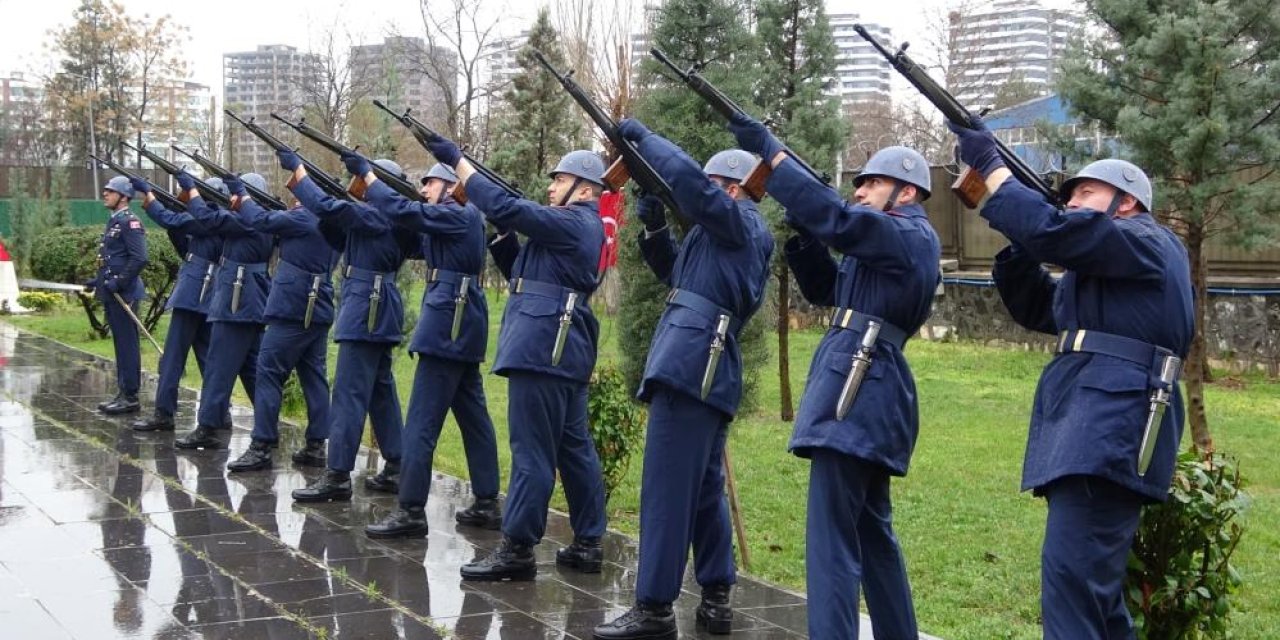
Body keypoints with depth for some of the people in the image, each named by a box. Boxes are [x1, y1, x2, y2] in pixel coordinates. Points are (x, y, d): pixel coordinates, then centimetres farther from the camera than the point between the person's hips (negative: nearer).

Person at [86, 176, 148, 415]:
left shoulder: (129, 222, -13)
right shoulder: (113, 221, 17)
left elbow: (139, 258, -22)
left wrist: (119, 282, -22)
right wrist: (98, 281, 14)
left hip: (123, 294, -10)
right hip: (111, 294, 10)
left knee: (127, 345, -5)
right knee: (120, 344, 14)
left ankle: (130, 397, -1)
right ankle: (122, 393, 20)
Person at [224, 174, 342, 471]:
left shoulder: (302, 218, -13)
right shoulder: (330, 223, 13)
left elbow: (262, 220, -9)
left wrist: (241, 195, 5)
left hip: (293, 309, -9)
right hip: (318, 310, 9)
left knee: (269, 372, -5)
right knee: (314, 376, 9)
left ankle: (261, 446, -6)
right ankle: (316, 445, 10)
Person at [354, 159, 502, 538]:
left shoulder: (460, 215, -11)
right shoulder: (462, 218, 17)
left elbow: (404, 212, -21)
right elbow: (412, 239, 17)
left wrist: (365, 173, -12)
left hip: (449, 322, -10)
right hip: (462, 323, 10)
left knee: (422, 419, -9)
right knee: (473, 415, 12)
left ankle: (411, 511, -9)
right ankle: (487, 504, 17)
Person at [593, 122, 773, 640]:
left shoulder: (743, 224, -5)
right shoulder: (726, 235, 23)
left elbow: (688, 180, -18)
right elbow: (678, 274, 30)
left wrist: (641, 136, -6)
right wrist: (656, 229, 13)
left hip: (692, 360, -11)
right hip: (703, 366, 11)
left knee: (666, 486, -10)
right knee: (705, 488, 13)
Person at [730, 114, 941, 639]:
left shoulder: (911, 236, -8)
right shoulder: (892, 244, 21)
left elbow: (834, 216, -21)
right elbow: (825, 289, 24)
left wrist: (768, 148, -18)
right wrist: (804, 235, 7)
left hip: (858, 390, -11)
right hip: (868, 392, 11)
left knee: (832, 533, -13)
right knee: (872, 530, 18)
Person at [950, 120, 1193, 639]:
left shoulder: (1146, 244, -2)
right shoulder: (1098, 268, 28)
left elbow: (1053, 231, -15)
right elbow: (1035, 308, 27)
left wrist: (989, 163, -7)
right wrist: (1014, 234, 14)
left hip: (1111, 430, -11)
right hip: (1086, 427, 11)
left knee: (1070, 571, -18)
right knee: (1093, 576, 14)